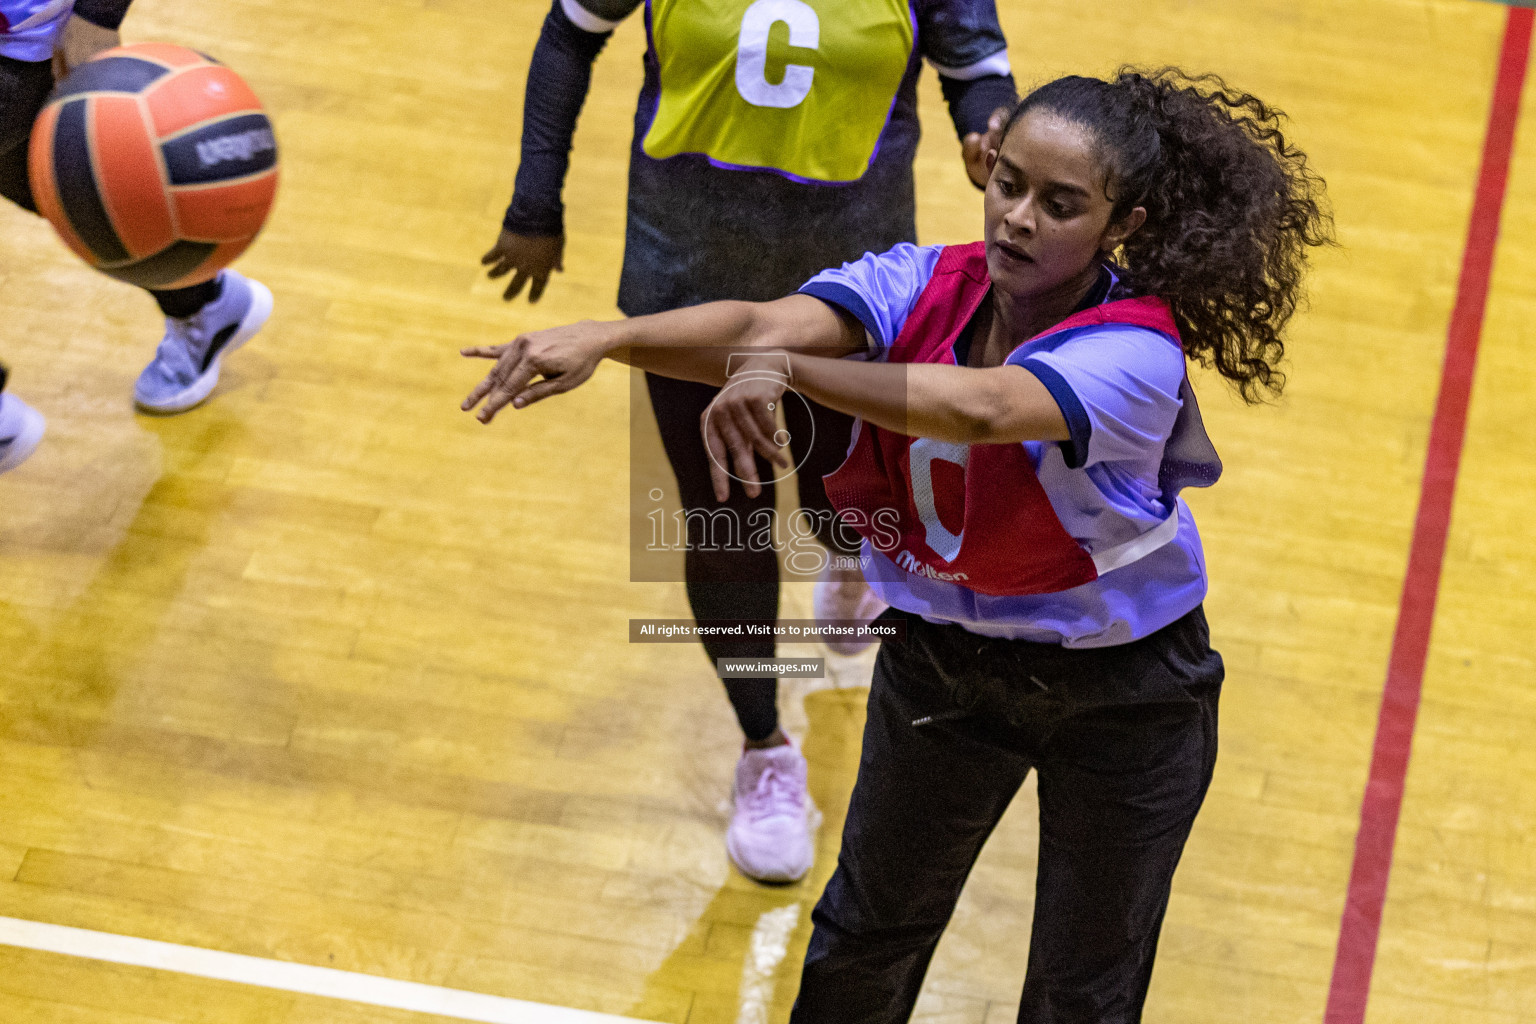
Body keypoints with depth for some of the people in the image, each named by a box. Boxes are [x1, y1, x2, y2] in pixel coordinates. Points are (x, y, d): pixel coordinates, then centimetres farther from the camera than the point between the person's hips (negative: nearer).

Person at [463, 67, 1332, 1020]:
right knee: (865, 935, 19)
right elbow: (770, 322, -35)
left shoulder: (1135, 351, -31)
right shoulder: (922, 287, -17)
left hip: (1123, 695, -3)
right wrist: (607, 337, -53)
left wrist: (787, 369, -66)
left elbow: (981, 408, -51)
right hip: (942, 655, 4)